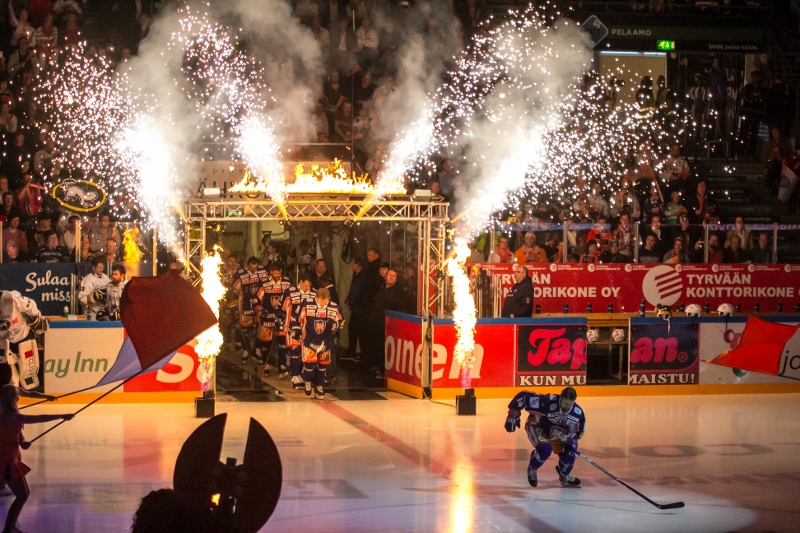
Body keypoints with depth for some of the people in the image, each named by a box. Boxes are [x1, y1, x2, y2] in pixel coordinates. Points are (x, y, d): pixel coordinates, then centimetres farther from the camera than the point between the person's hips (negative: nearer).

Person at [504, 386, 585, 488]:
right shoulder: (547, 402, -39)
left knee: (569, 455, -10)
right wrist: (513, 416, -27)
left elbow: (577, 430, -5)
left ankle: (564, 477, 24)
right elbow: (523, 397, -33)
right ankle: (532, 469, 4)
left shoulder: (578, 413, -22)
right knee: (545, 449, -29)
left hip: (557, 432, 5)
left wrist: (571, 441, -26)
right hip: (537, 426, -5)